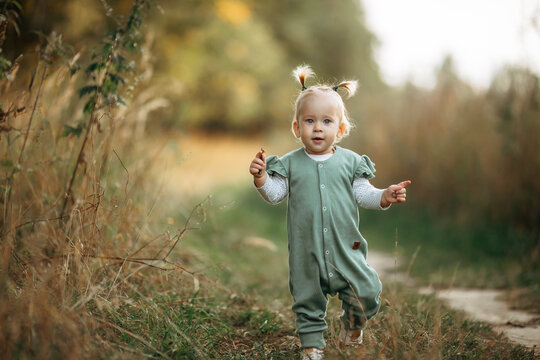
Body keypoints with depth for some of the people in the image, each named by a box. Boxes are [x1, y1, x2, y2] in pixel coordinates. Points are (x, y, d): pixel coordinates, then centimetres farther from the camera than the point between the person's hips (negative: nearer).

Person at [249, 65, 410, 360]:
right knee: (308, 300, 7)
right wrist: (261, 178, -17)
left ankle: (352, 328, 24)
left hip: (345, 247, 0)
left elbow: (362, 194, 3)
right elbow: (275, 194, 1)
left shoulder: (350, 162, 3)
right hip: (306, 250, 0)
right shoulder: (290, 164, 2)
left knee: (367, 293, -5)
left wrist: (385, 196, -13)